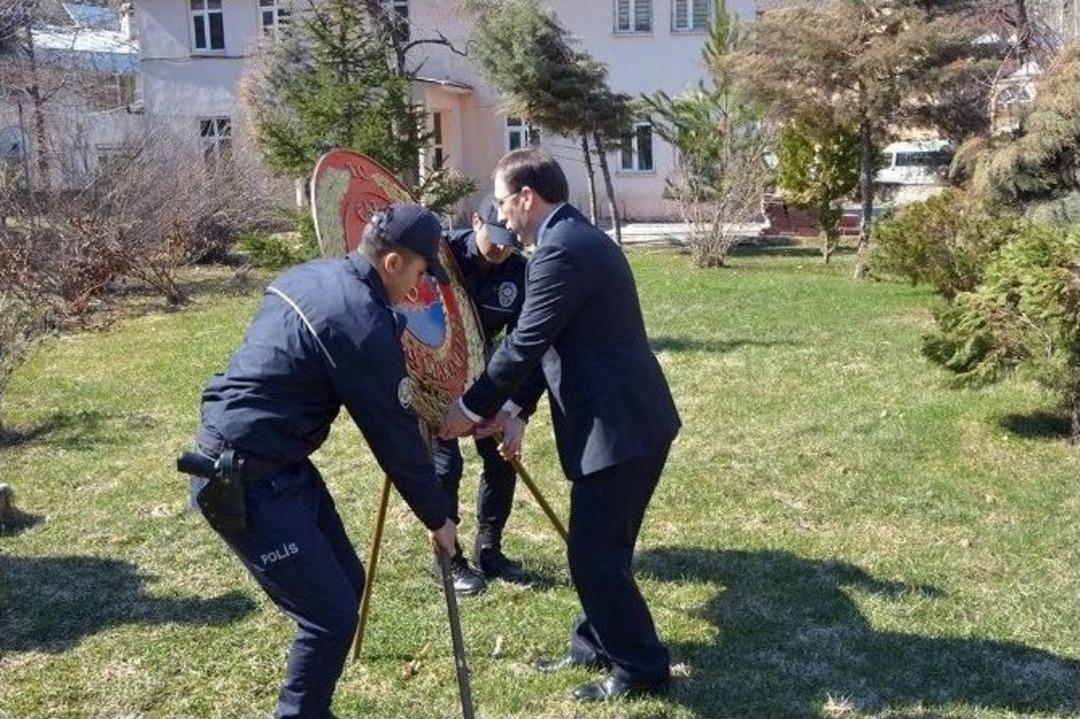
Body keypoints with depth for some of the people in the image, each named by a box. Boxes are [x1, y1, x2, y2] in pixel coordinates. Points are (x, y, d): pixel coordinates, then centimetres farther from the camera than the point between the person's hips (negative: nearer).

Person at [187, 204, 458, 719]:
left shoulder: (310, 275, 7)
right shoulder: (361, 326, -21)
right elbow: (395, 436, -12)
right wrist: (437, 517, 1)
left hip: (276, 463, 10)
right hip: (245, 481, -10)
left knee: (345, 584, 15)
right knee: (330, 613, -5)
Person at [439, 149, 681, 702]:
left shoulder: (560, 250, -18)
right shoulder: (578, 238, 16)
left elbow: (524, 343, -16)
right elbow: (546, 342, 19)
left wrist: (471, 407, -4)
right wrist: (515, 409, 16)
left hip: (618, 426, -10)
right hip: (632, 418, 10)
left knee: (594, 554, 1)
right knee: (600, 547, 20)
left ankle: (641, 669, 14)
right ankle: (594, 646, 34)